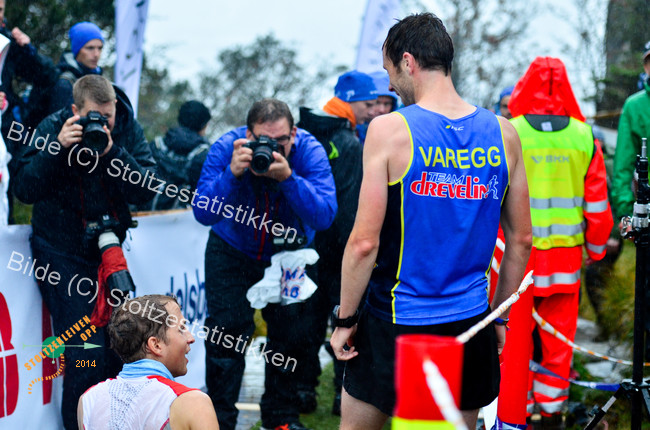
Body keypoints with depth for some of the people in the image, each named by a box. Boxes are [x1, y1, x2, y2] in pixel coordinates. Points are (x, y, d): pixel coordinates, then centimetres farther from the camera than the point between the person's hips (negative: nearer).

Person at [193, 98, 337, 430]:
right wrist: (232, 174, -45)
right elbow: (203, 213, -30)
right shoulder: (226, 148, -24)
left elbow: (325, 216, -34)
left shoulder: (310, 151, -24)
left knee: (291, 334, 0)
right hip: (232, 251, -1)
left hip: (289, 251, 1)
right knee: (228, 331, -10)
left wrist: (288, 177, -46)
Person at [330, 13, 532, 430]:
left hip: (394, 324, -4)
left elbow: (365, 243, -14)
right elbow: (521, 240, 7)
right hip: (470, 327, 4)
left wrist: (344, 319, -4)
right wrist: (498, 316, 18)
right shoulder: (503, 133, 1)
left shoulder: (389, 130, -12)